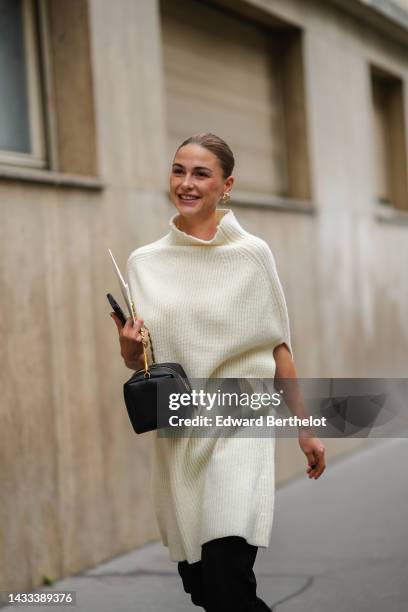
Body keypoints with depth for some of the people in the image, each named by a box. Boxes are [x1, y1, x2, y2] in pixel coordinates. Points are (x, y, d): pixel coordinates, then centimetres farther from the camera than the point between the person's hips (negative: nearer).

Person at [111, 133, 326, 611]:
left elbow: (278, 345, 5)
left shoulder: (252, 254, -1)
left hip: (239, 426, -3)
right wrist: (128, 346, -11)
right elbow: (135, 363, 12)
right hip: (177, 432, 3)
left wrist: (304, 429, 6)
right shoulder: (144, 262, 6)